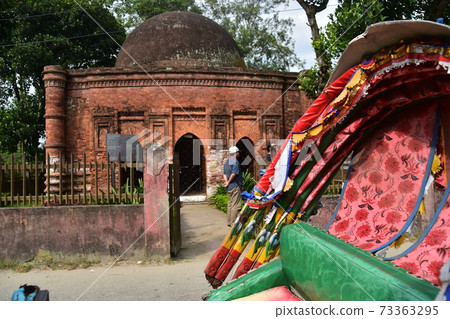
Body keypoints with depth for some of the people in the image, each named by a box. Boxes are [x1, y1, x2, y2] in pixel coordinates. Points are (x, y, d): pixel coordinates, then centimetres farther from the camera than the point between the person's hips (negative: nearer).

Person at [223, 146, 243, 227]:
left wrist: (226, 181, -2)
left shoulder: (226, 162, 15)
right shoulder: (236, 162, -14)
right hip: (235, 186, -9)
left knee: (230, 204, 14)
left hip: (229, 187, 9)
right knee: (236, 205, -5)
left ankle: (229, 222, 19)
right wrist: (228, 182, -8)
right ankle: (233, 223, -4)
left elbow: (224, 174, 11)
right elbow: (233, 174, -20)